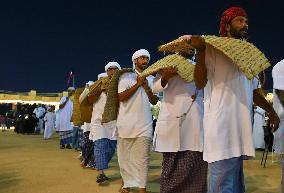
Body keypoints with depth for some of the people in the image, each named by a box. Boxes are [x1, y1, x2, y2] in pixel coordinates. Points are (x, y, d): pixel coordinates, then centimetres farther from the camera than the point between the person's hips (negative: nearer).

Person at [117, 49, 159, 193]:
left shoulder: (151, 79, 13)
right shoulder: (126, 76, 1)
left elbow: (154, 101, 8)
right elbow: (121, 97, -10)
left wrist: (147, 88, -8)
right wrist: (137, 84, -12)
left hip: (144, 124, 2)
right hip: (127, 123, -2)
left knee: (142, 158, 0)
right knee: (125, 155, 8)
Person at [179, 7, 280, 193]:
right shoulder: (213, 49, -2)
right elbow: (200, 83, -13)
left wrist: (271, 111, 18)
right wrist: (200, 51, -22)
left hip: (242, 124, 8)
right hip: (222, 125, -8)